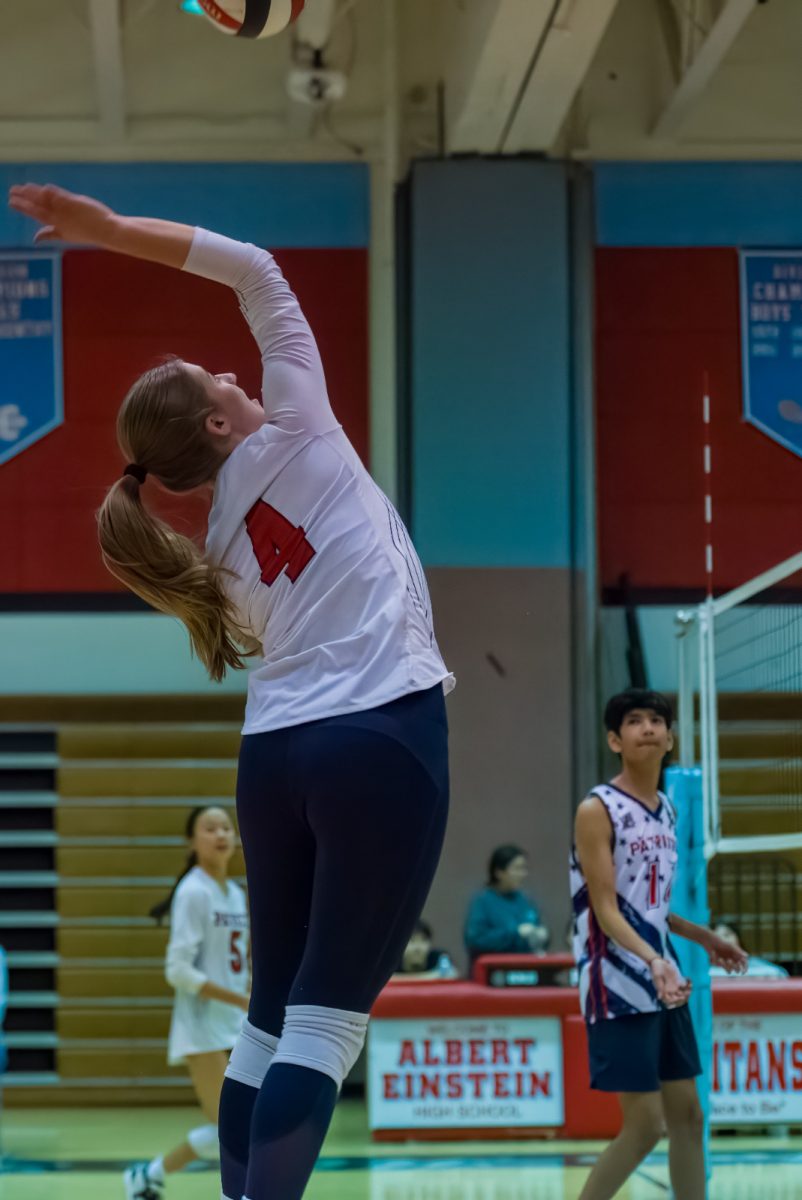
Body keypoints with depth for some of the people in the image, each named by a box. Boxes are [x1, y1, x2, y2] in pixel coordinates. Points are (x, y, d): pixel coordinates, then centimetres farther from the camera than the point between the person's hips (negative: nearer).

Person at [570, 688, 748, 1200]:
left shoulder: (666, 810, 11)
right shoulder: (598, 810, -12)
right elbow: (606, 910, -18)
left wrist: (704, 938, 20)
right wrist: (654, 960, -31)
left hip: (667, 985, 8)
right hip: (619, 989, -8)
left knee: (687, 1115, 8)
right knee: (645, 1124, -9)